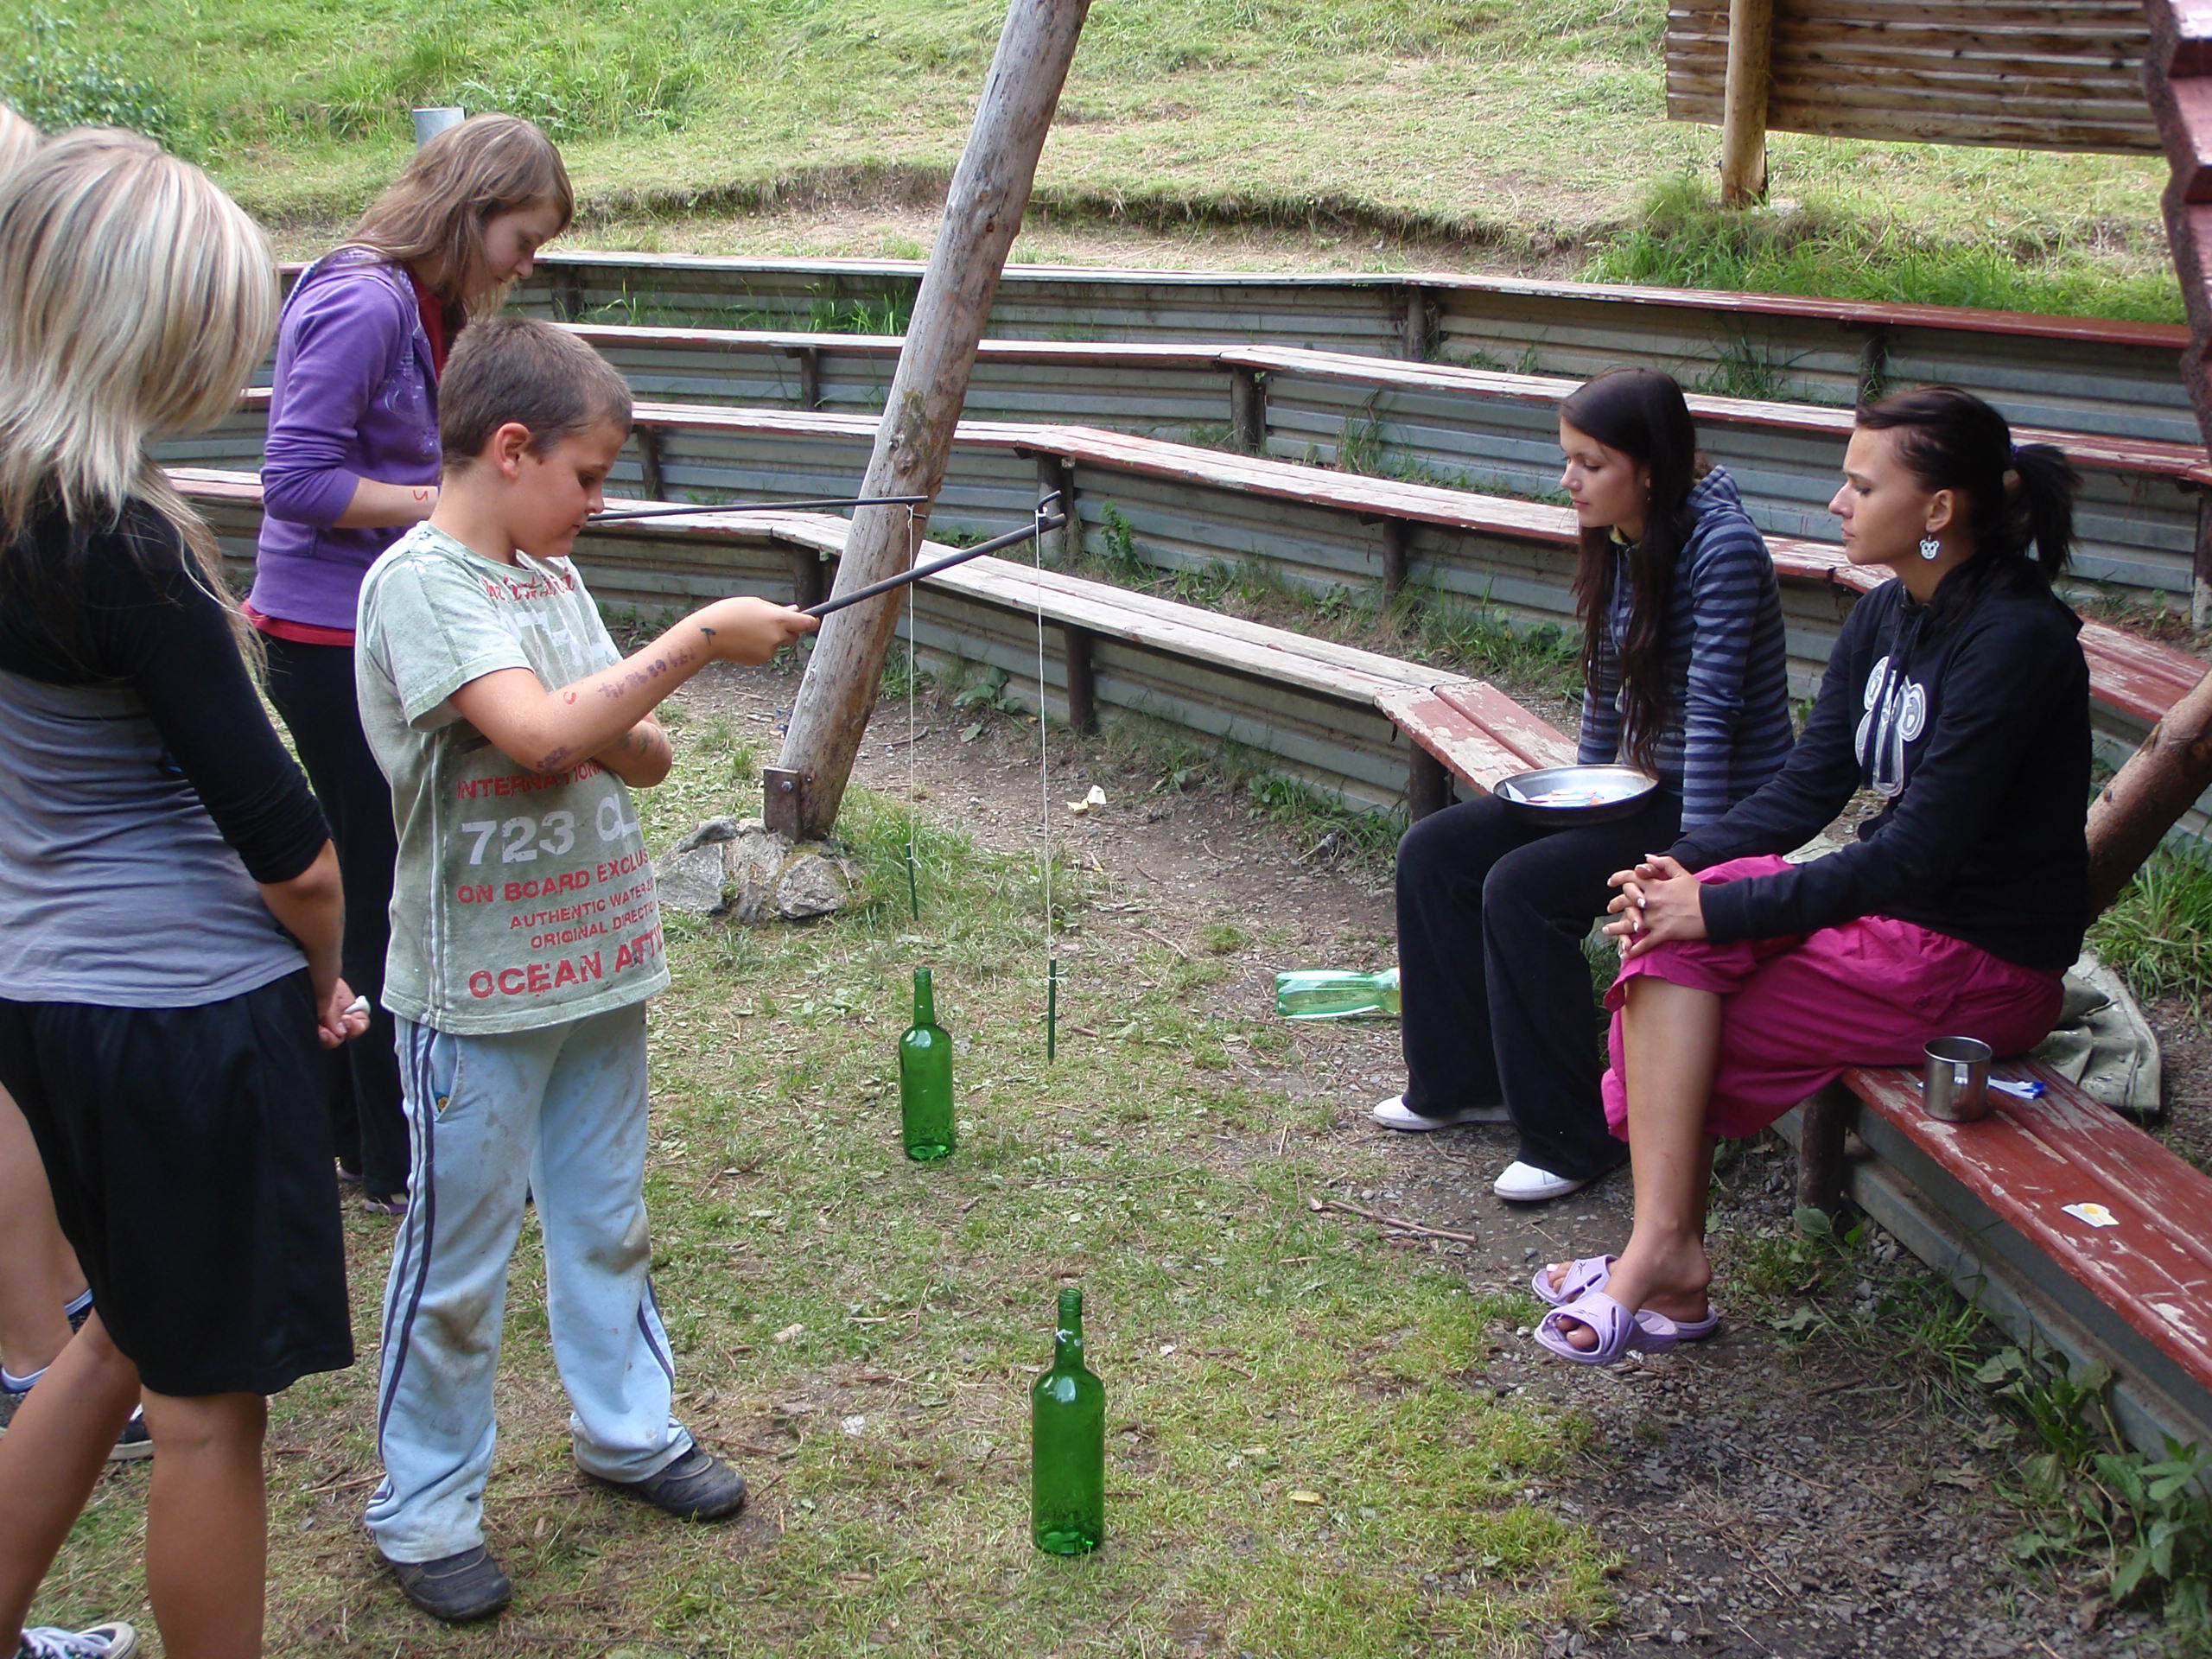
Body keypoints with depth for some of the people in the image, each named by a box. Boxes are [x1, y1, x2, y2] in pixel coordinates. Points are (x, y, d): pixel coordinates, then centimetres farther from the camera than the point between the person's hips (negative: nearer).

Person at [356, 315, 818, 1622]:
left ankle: (630, 1428, 39)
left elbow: (643, 755, 9)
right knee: (457, 1260, 6)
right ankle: (427, 1510, 21)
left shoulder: (553, 576, 8)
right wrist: (701, 640, -24)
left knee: (608, 1222, 21)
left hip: (599, 968, 7)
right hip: (478, 989, -7)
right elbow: (540, 736, -31)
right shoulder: (420, 583, -17)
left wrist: (599, 729, -14)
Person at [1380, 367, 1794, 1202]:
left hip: (1717, 806, -9)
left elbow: (1712, 713, -25)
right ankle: (1463, 1078, 13)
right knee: (1432, 852, -1)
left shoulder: (1722, 548, -21)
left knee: (1522, 888, -26)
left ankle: (1570, 1136, -13)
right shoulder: (1621, 546, 4)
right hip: (1636, 787, 9)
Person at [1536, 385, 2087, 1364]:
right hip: (1893, 907, 8)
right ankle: (1666, 1254, -15)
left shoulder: (2014, 640, -21)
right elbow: (1808, 791, 6)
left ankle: (1664, 1254, -6)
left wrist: (1721, 909, -24)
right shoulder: (1886, 617, 5)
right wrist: (1683, 864, -11)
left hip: (1983, 963, -8)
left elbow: (1920, 853, -26)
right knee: (1674, 937, -14)